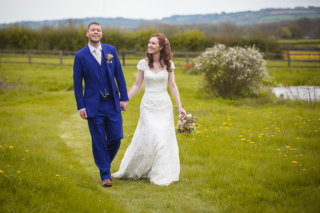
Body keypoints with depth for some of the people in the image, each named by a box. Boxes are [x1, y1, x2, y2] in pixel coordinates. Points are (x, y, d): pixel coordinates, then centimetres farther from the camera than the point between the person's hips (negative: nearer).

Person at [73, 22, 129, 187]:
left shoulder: (111, 50, 4)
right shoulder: (80, 56, -3)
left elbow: (119, 75, 7)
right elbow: (77, 83, -1)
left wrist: (124, 97, 2)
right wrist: (81, 106, -5)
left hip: (112, 103, 2)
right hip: (94, 105, -2)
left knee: (116, 137, 1)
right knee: (98, 141, 1)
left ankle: (104, 161, 29)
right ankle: (105, 175, 12)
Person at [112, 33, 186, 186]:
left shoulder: (168, 64, 1)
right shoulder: (143, 64, 0)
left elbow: (173, 86, 3)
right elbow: (137, 85, 5)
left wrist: (179, 106, -2)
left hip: (165, 106, 1)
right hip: (148, 105, -1)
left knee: (165, 138, -1)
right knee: (150, 137, -10)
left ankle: (163, 175, 11)